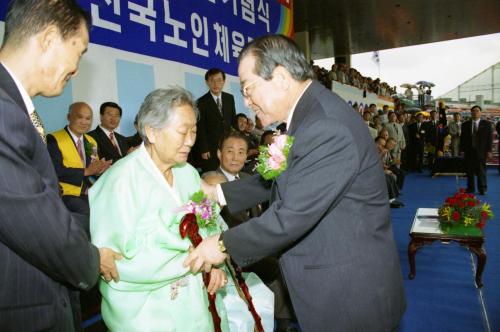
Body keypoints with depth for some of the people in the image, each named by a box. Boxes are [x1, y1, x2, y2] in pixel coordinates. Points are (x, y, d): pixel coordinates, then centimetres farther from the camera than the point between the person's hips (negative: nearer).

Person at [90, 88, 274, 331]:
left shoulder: (188, 173, 4)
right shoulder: (121, 181, -15)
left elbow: (213, 225, 4)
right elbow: (114, 259, -20)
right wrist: (195, 256, -19)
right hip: (149, 307, -6)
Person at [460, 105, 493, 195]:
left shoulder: (487, 124, 5)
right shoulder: (465, 124, 9)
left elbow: (490, 137, 2)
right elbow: (462, 138, 9)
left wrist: (489, 150, -5)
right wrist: (462, 150, 1)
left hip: (481, 151, -2)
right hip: (469, 151, 2)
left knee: (481, 170, -1)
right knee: (469, 171, 4)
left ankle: (482, 189, 9)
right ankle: (470, 188, 13)